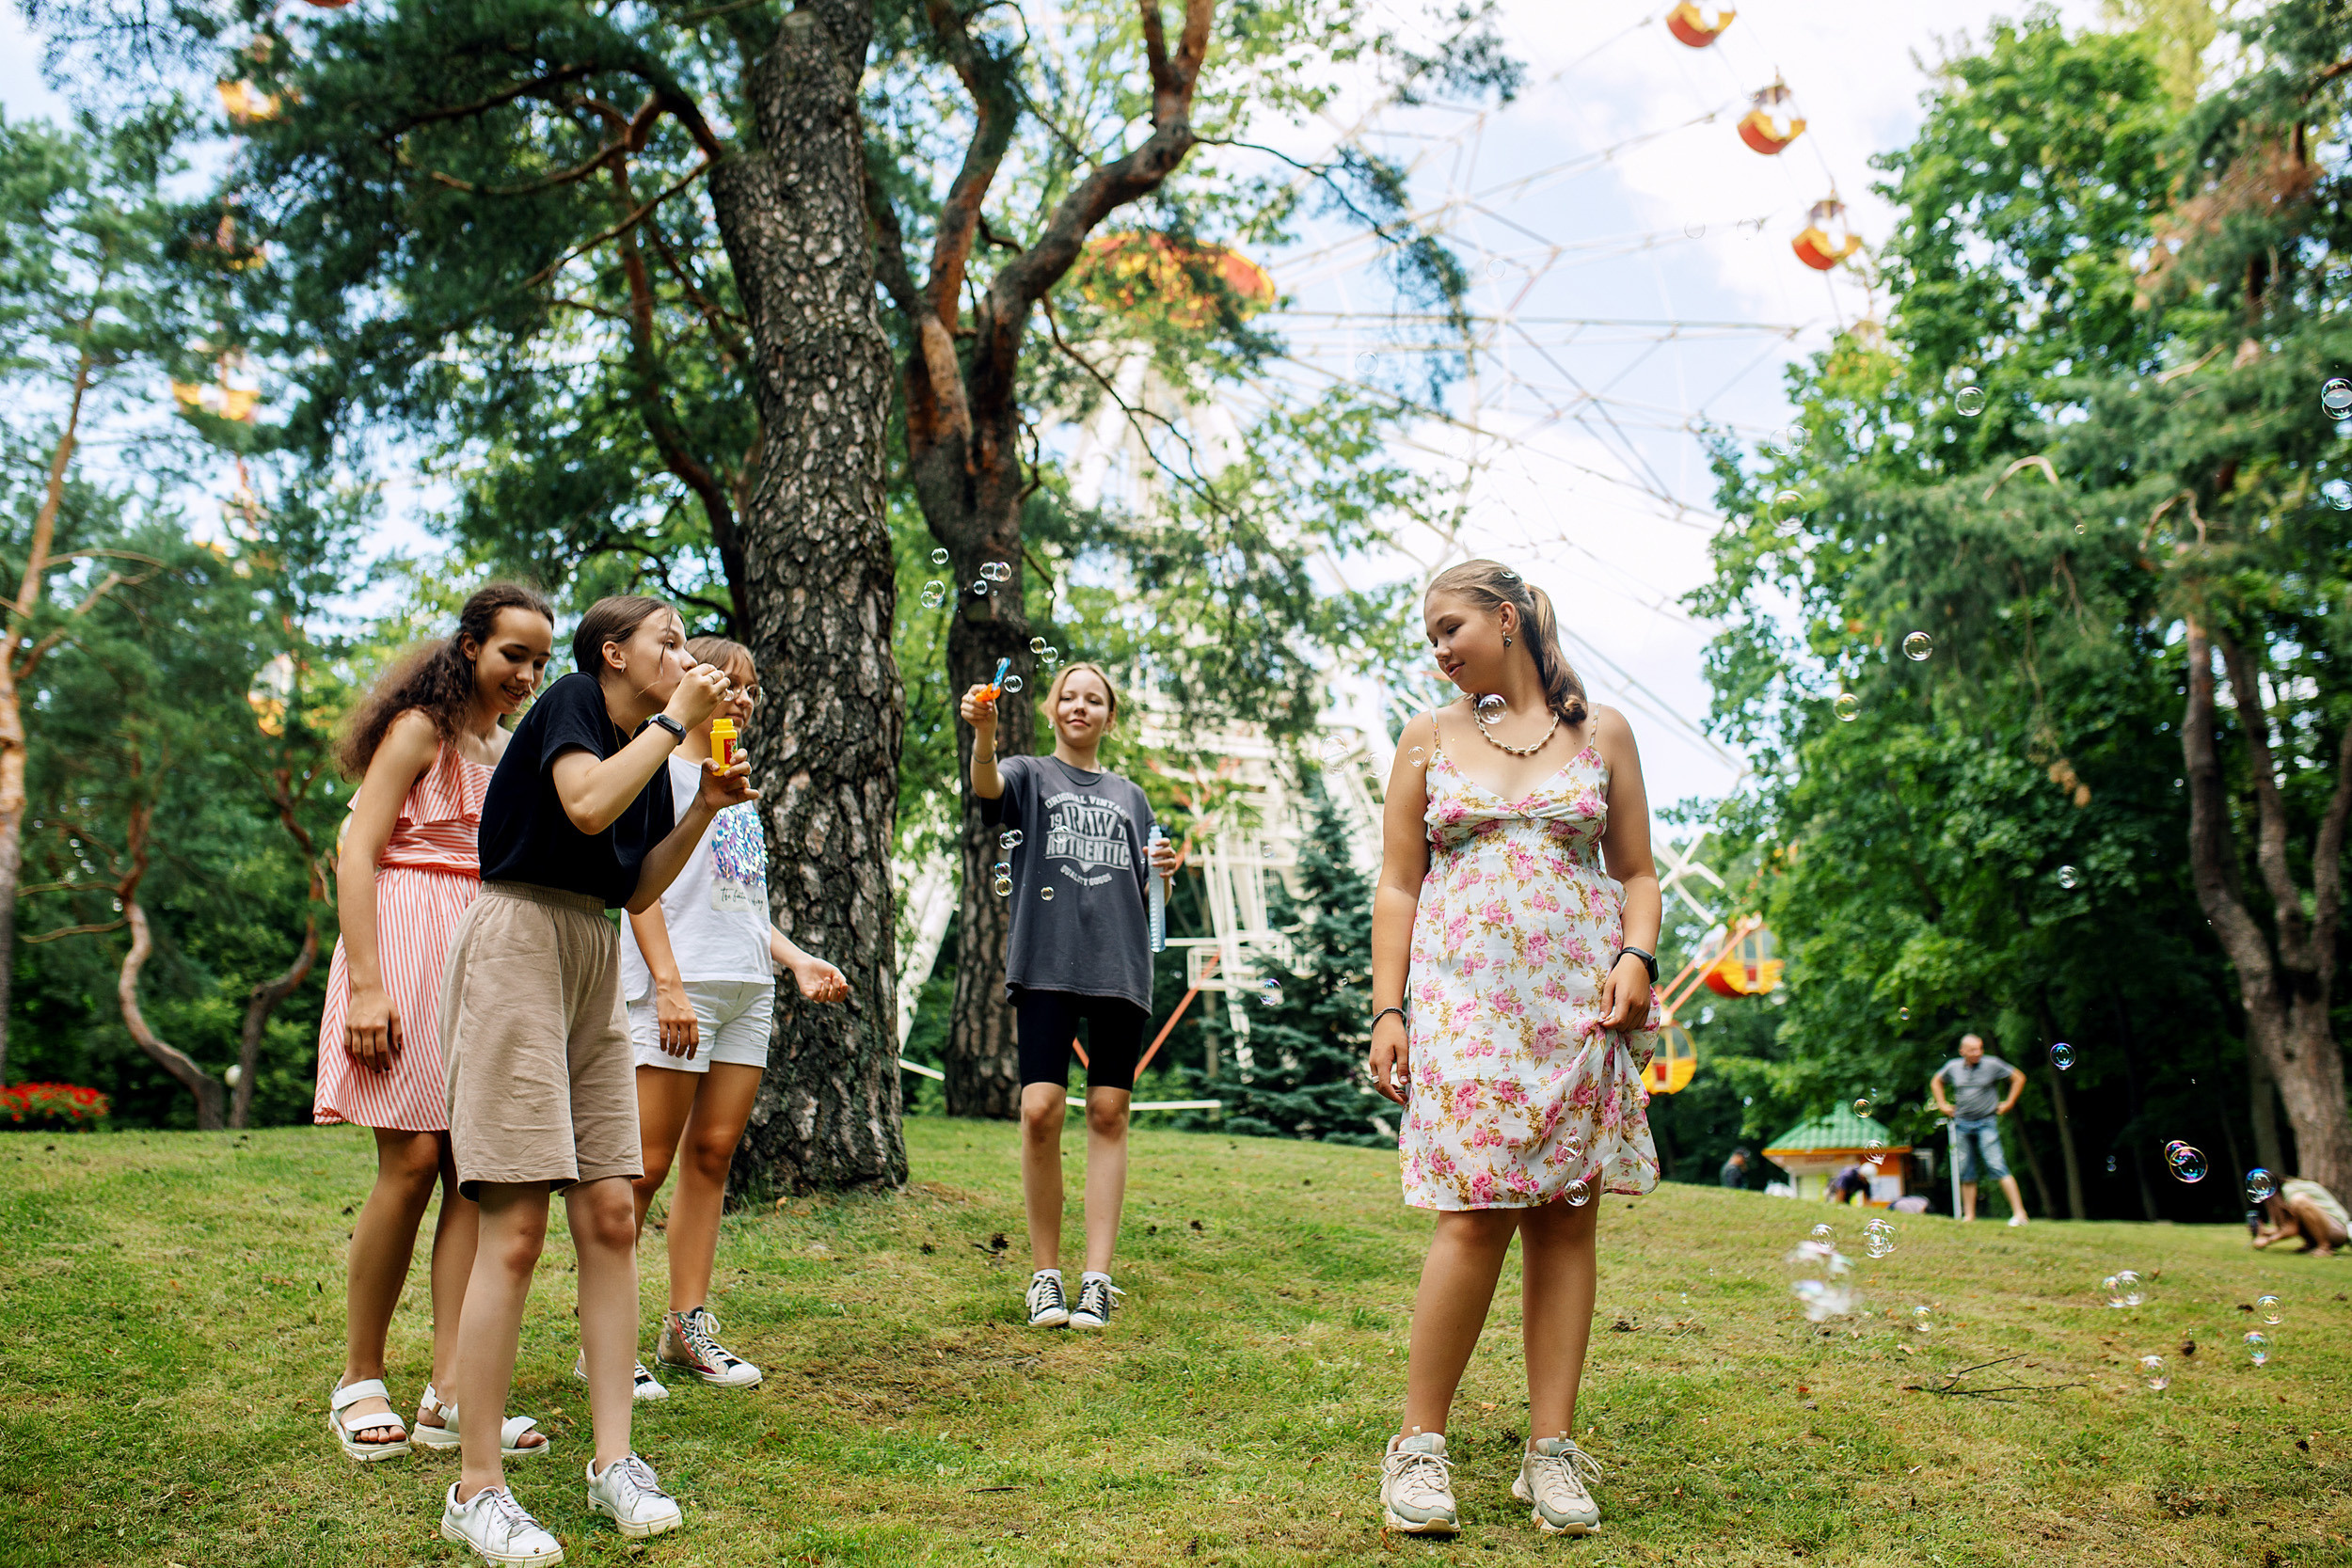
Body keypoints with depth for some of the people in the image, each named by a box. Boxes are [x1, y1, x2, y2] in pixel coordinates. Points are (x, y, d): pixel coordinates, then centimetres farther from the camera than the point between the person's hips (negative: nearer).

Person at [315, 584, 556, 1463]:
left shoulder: (512, 751, 21)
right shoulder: (420, 731, -1)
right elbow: (356, 855, -9)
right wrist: (367, 984, -18)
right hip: (411, 951, -7)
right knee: (413, 1161, -10)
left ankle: (450, 1390, 0)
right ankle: (359, 1382, 3)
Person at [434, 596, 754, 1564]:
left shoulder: (646, 745, 18)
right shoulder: (571, 703, -4)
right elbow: (587, 806, -24)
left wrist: (706, 809, 7)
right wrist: (676, 718, -13)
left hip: (594, 962, 8)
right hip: (518, 945, -8)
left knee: (610, 1217, 2)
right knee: (517, 1230, -11)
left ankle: (614, 1462, 6)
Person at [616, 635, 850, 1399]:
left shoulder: (739, 788, 23)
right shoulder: (658, 769, 1)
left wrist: (798, 960, 11)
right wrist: (668, 983, -17)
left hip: (747, 987, 7)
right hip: (678, 986, -7)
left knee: (713, 1152, 6)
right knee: (648, 1163, -7)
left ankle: (687, 1327, 12)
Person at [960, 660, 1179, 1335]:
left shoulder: (1129, 797, 22)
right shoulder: (1028, 775, 12)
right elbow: (986, 782, -13)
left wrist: (1160, 871, 0)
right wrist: (984, 731, -34)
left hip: (1119, 967, 3)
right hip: (1046, 963, -2)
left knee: (1108, 1114, -2)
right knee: (1040, 1110, -12)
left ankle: (1097, 1279, 1)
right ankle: (1044, 1274, 1)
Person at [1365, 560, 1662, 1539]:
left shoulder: (1601, 733, 12)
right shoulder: (1429, 738, 12)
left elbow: (1637, 873, 13)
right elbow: (1397, 885, 8)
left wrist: (1636, 957, -6)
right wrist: (1388, 1009, 0)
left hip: (1579, 1005, 1)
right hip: (1464, 1002, -1)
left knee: (1566, 1218, 0)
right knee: (1477, 1217, -11)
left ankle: (1552, 1450, 7)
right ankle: (1419, 1444, 0)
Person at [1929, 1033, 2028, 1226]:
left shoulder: (1992, 1064, -5)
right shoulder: (1953, 1067, 5)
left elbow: (2019, 1078, 4)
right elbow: (1936, 1082, 24)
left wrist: (2008, 1103, 0)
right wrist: (1942, 1105, 14)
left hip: (1986, 1123, -4)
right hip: (1962, 1124, 4)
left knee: (1996, 1165, -15)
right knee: (1966, 1172, 7)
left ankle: (2019, 1212, -14)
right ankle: (1969, 1216, 14)